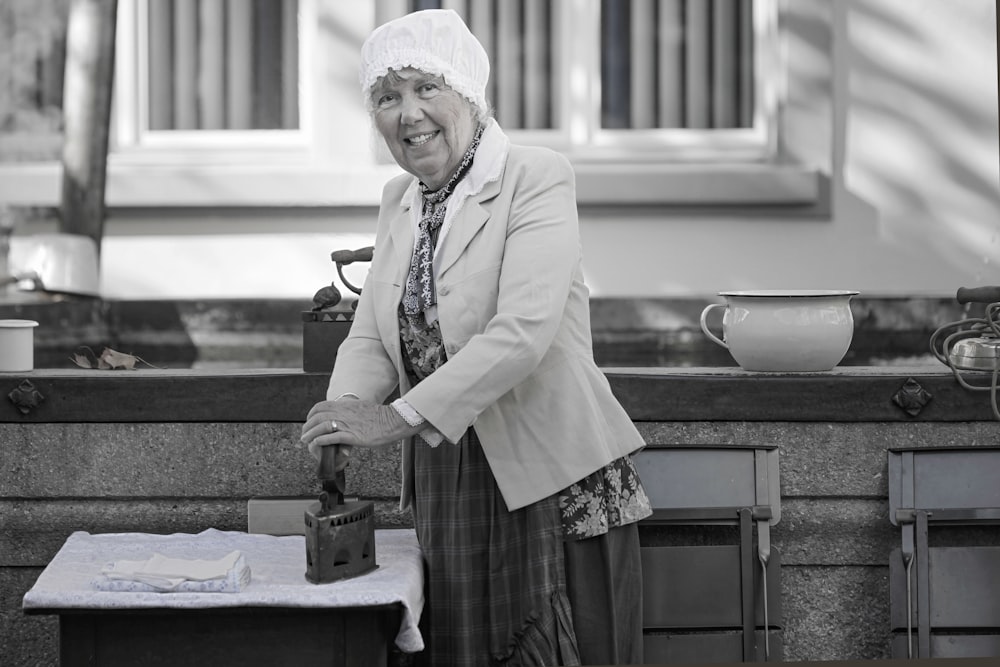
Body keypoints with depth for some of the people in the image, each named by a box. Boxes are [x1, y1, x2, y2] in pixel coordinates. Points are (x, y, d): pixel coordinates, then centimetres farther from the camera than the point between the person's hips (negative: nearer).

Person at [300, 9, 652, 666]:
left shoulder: (538, 177, -10)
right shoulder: (399, 199, 12)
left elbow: (523, 332, -22)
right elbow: (371, 334, 8)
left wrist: (400, 417, -27)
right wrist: (347, 409, -15)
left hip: (548, 481, -6)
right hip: (444, 482, 6)